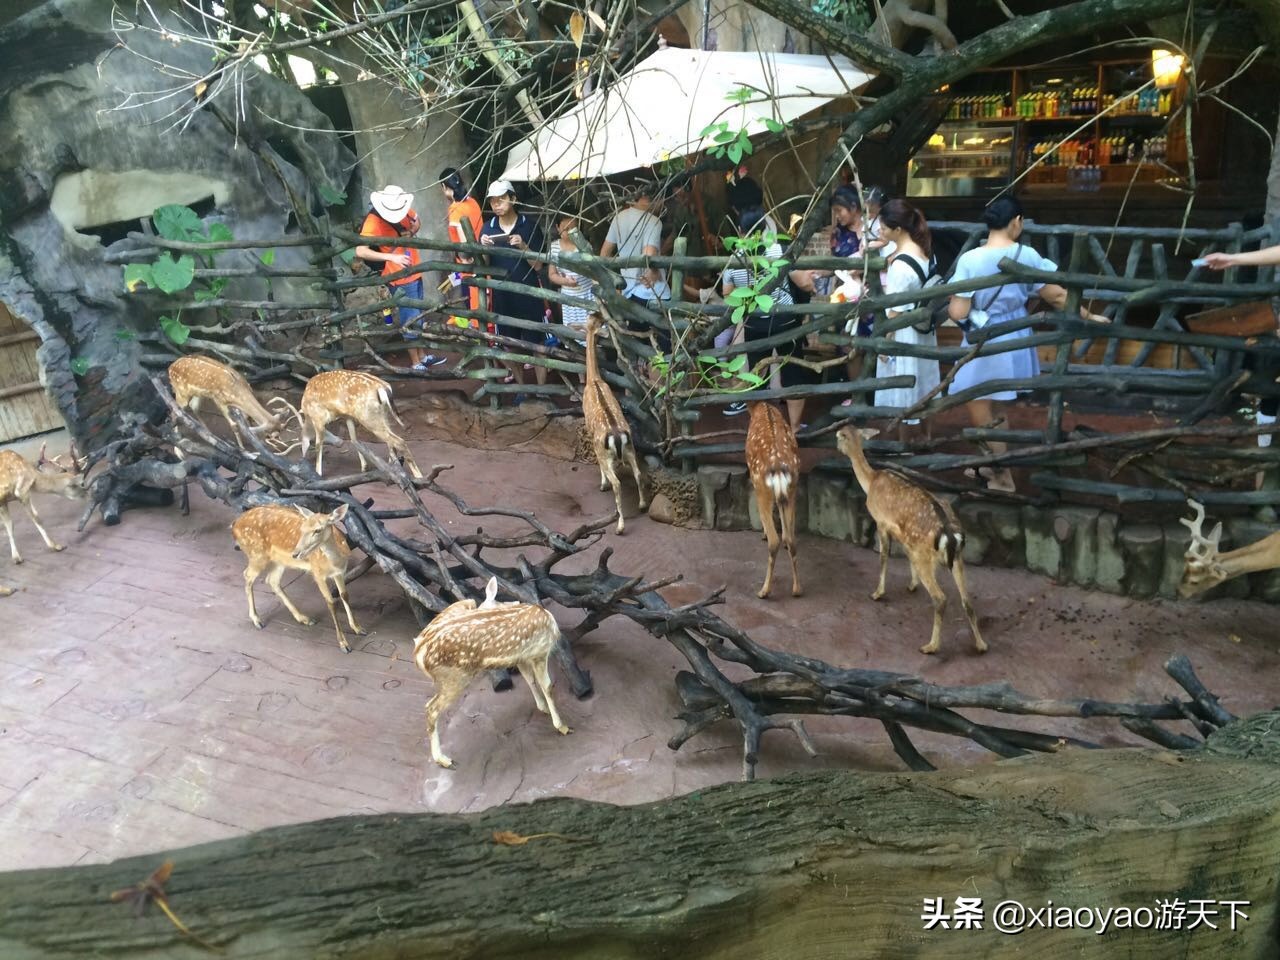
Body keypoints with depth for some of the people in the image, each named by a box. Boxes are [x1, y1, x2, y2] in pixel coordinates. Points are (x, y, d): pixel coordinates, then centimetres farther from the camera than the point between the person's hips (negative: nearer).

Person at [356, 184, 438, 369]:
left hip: (415, 272, 7)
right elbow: (360, 251, -30)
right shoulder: (373, 222, -22)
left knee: (418, 317, 18)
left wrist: (412, 232, -5)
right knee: (410, 321, -1)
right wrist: (391, 257, -37)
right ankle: (416, 363, 10)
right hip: (400, 278, -7)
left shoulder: (404, 210, -2)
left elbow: (417, 222, 19)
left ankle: (423, 356, 32)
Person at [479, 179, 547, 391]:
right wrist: (484, 248, -16)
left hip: (529, 294, -3)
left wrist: (523, 246, -22)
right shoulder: (488, 227, 3)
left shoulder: (530, 225, -5)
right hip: (502, 296, 3)